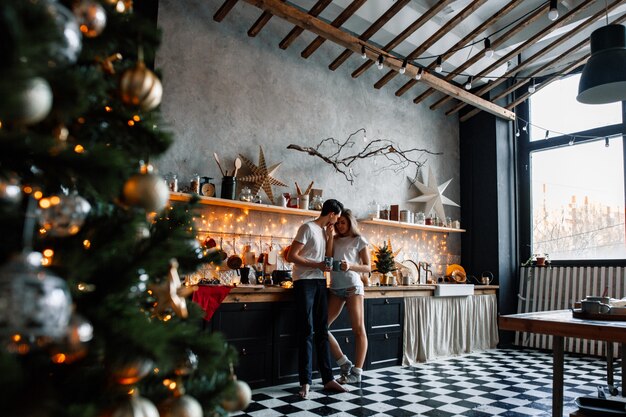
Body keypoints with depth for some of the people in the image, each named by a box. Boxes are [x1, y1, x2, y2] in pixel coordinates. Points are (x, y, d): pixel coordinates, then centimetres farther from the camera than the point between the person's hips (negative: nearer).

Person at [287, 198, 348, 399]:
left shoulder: (324, 230, 15)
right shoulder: (308, 228, -9)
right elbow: (291, 256, -14)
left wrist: (329, 237, 8)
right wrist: (317, 265, -16)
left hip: (320, 282, 8)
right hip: (305, 282, -7)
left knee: (322, 331, 8)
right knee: (307, 332, -5)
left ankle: (328, 378, 12)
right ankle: (305, 381, 2)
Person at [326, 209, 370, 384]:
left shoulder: (359, 240, 6)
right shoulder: (334, 240, 17)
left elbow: (367, 267, 2)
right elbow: (328, 258, -1)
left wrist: (350, 266, -16)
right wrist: (330, 235, 0)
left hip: (353, 286, -5)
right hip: (335, 288, 5)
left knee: (358, 329, -2)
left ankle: (357, 372, 5)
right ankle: (344, 363, 9)